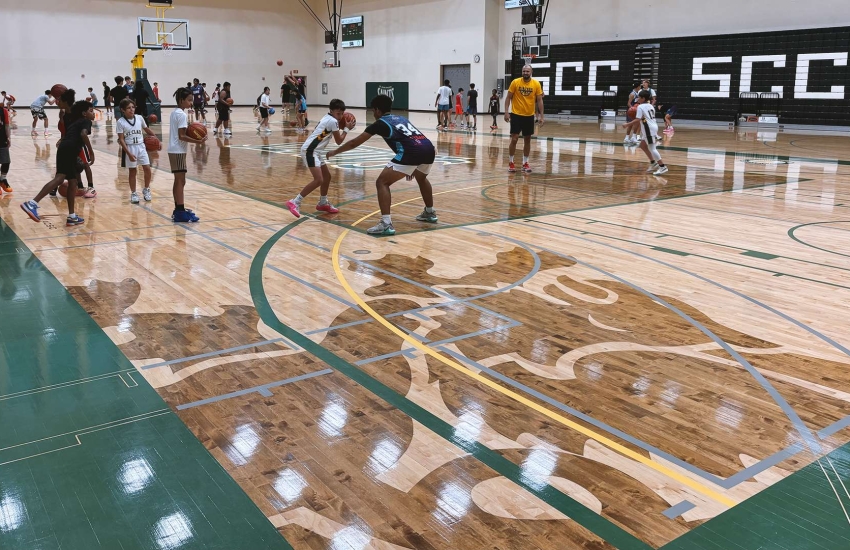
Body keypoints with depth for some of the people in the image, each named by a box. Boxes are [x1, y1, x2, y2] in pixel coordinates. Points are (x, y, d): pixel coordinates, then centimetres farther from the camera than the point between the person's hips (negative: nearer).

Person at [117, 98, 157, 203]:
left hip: (141, 146, 3)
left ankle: (146, 190, 18)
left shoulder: (139, 118, 0)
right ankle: (133, 194, 16)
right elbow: (121, 139, -10)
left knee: (147, 168, -2)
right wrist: (129, 153, -18)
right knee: (133, 171, 4)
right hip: (129, 148, -3)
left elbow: (147, 129, 17)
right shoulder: (120, 122, -10)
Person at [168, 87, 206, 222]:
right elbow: (182, 136, -21)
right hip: (178, 151, -10)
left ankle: (178, 209, 20)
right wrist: (197, 141, -27)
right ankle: (180, 213, -9)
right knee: (181, 181, -9)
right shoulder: (182, 115, -15)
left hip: (174, 150, 10)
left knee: (178, 181, 14)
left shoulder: (174, 112, 13)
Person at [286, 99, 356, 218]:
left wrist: (342, 128, 14)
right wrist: (346, 129, 9)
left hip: (314, 151, 10)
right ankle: (294, 202, -16)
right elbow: (338, 141, -4)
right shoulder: (333, 121, -11)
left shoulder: (327, 118, 17)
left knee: (327, 176, 19)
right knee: (318, 180, -17)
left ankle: (323, 203, 32)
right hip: (310, 151, -10)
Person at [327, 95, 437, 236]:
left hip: (412, 153, -7)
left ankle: (386, 224, -8)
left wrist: (334, 152, 33)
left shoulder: (380, 123, 14)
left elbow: (355, 143, 20)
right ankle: (430, 213, 48)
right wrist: (412, 168, 47)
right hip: (429, 149, 7)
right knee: (421, 178, 38)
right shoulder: (401, 119, 31)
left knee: (382, 182, 3)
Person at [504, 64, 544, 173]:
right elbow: (508, 98, -2)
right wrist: (506, 112, -11)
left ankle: (525, 163, 18)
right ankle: (510, 162, 7)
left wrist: (541, 116, -4)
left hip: (529, 116, 2)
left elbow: (539, 100, 1)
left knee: (527, 139, 8)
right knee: (514, 139, -5)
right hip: (516, 115, -2)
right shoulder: (515, 82, -6)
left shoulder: (536, 84, -3)